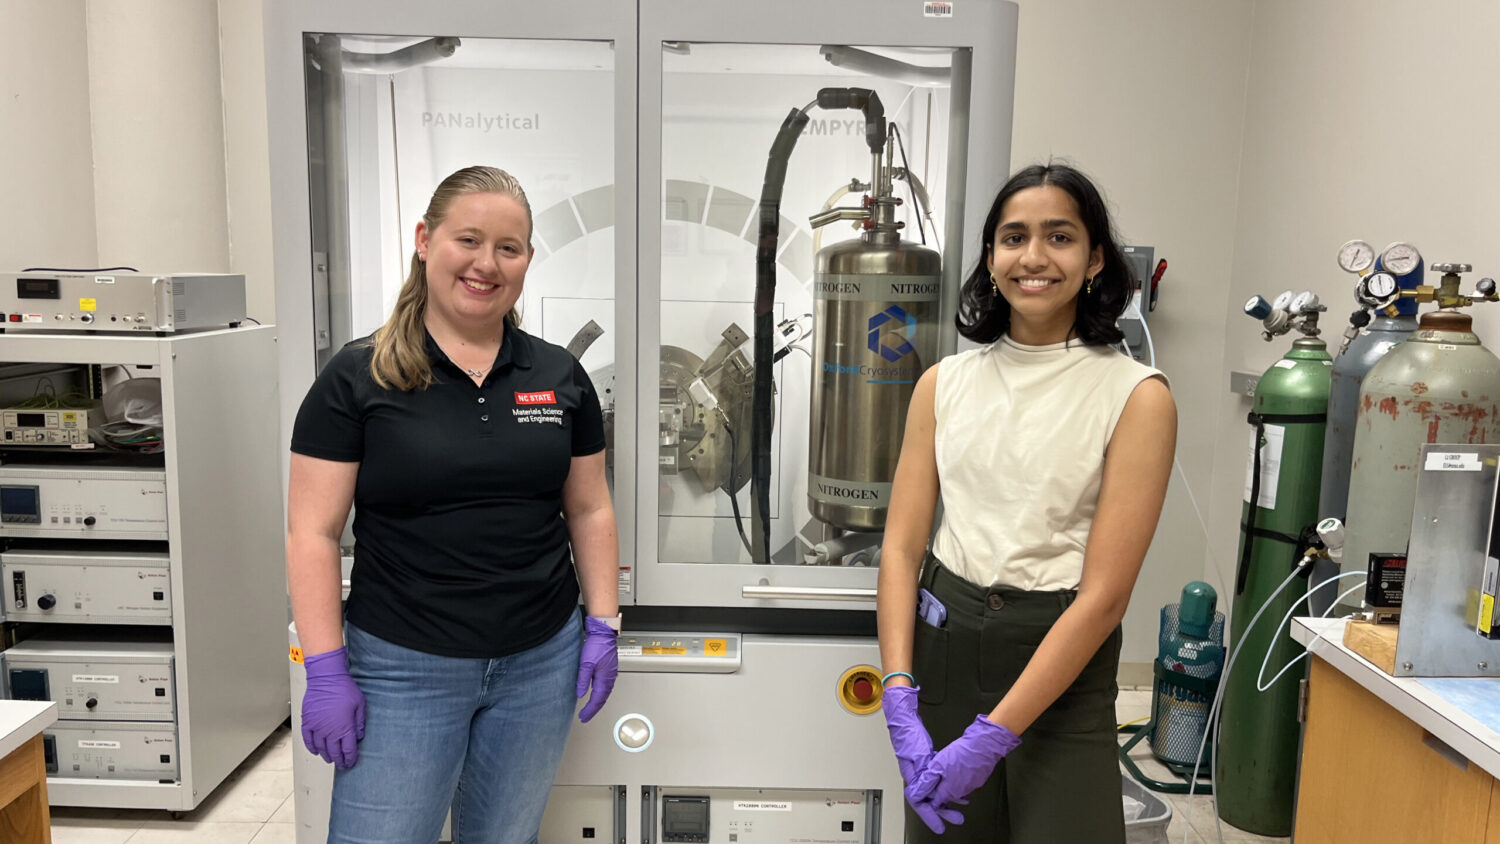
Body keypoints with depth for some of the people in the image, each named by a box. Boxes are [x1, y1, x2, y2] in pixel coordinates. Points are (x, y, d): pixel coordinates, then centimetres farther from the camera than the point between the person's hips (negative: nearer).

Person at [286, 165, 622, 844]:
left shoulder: (561, 379, 3)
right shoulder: (357, 379, -7)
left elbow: (589, 512, 8)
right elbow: (313, 535, -7)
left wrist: (603, 625, 3)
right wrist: (326, 671, -10)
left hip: (540, 665, 3)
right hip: (402, 668, -3)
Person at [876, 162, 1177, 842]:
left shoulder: (1136, 396, -9)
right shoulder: (945, 382, 2)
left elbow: (1105, 594, -14)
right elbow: (901, 547, -1)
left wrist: (991, 736, -16)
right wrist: (900, 702, -11)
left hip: (1061, 661, -3)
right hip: (943, 641, 3)